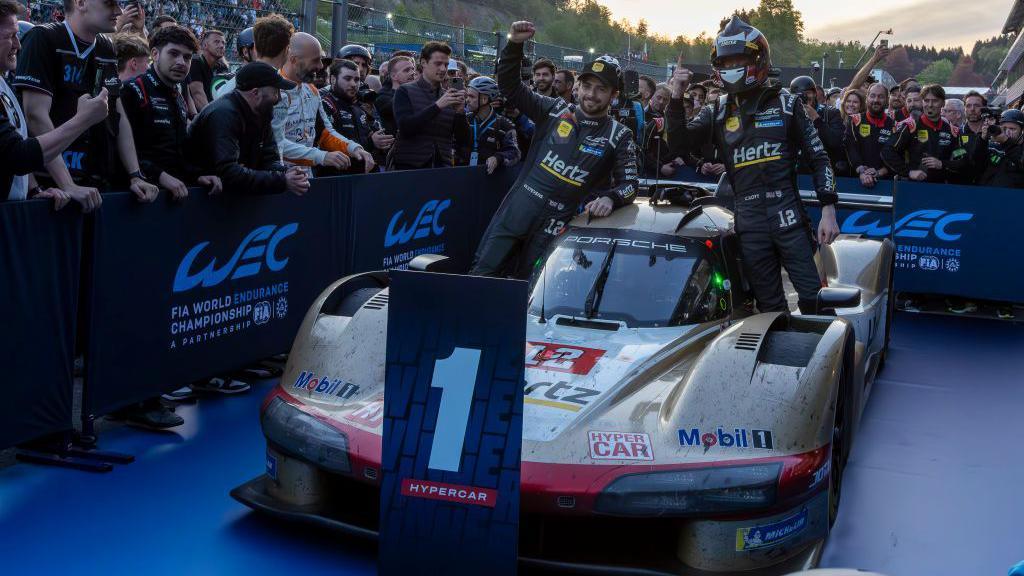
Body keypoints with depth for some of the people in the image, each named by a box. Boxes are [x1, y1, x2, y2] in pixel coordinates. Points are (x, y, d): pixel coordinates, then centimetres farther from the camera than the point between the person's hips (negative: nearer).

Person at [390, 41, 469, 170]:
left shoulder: (448, 97, 11)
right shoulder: (405, 92, 1)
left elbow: (462, 141, 6)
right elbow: (405, 127, -15)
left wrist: (460, 112, -11)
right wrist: (437, 106, -20)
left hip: (442, 166, 3)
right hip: (409, 166, -3)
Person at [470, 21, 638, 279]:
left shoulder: (619, 136, 0)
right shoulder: (556, 110, 5)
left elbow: (629, 184, -1)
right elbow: (509, 86, 4)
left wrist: (609, 198, -24)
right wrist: (514, 45, -12)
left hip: (555, 223, -2)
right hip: (516, 209, 2)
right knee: (482, 274, 0)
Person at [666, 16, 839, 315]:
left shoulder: (786, 104, 6)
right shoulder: (717, 113, 11)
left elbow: (818, 158, 5)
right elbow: (679, 142, -1)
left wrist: (828, 211, -3)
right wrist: (677, 98, -12)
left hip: (788, 214, -2)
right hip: (749, 221, 2)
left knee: (813, 298, -3)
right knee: (770, 307, 9)